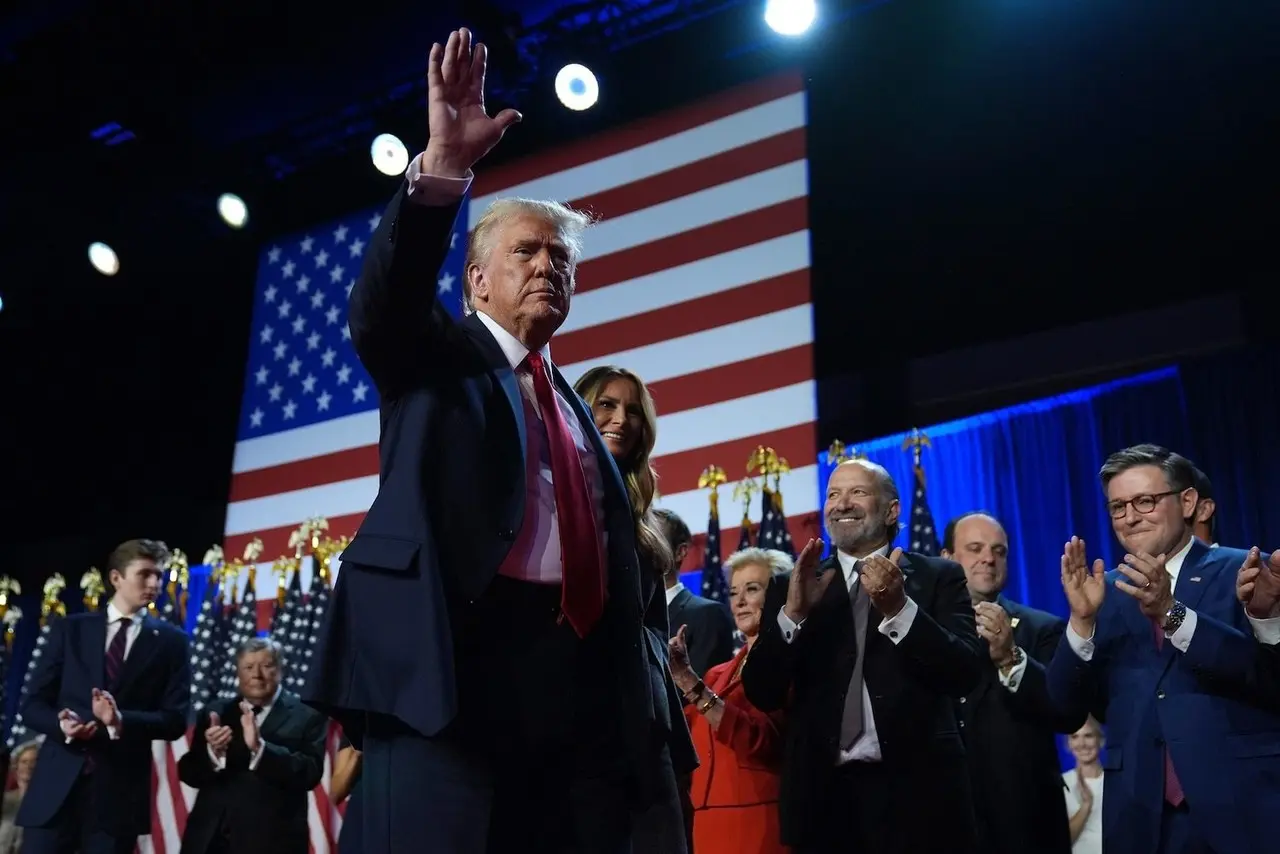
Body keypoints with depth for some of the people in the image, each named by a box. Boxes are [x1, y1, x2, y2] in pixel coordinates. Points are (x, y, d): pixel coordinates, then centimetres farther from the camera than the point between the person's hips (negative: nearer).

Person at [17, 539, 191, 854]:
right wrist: (61, 723, -14)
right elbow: (33, 704, 8)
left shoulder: (170, 641, 7)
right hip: (57, 784, 1)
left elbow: (175, 720, 1)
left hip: (119, 790, -1)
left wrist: (121, 721, -17)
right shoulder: (69, 629, 10)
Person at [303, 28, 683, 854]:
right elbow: (384, 304, -10)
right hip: (455, 657, -5)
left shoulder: (577, 406, 27)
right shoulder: (440, 357, 14)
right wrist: (442, 165, -23)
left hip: (581, 672, 6)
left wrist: (649, 658, 9)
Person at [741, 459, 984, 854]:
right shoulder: (794, 587, 7)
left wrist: (898, 608, -21)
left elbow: (966, 674, -9)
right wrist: (793, 612, -14)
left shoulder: (939, 577, 3)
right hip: (823, 794, 2)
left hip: (915, 791, -1)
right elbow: (761, 694, 0)